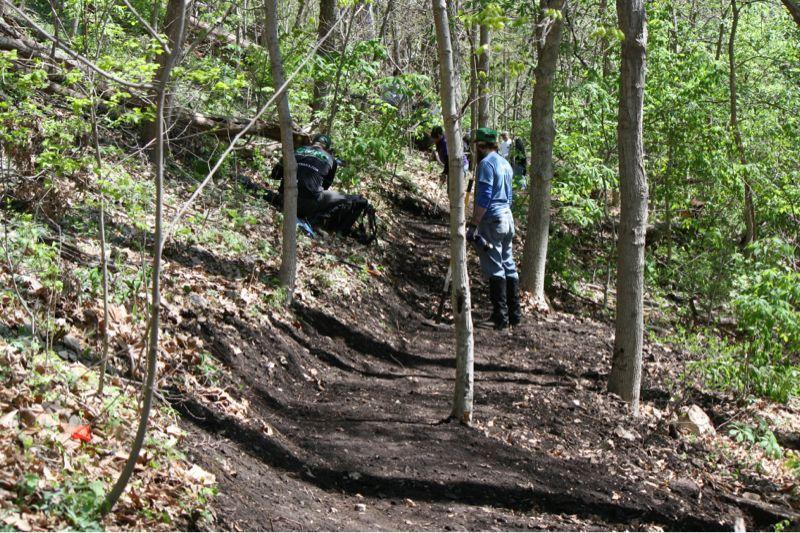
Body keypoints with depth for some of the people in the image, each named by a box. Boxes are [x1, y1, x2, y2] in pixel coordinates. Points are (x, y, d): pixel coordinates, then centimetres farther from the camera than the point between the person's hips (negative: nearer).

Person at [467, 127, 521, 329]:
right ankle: (514, 312, 15)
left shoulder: (486, 163, -13)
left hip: (491, 220, -9)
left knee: (495, 269, -5)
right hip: (508, 217, 9)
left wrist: (473, 225, -19)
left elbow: (484, 197, -20)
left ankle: (501, 315, -5)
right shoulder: (505, 163, 14)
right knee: (509, 265, 12)